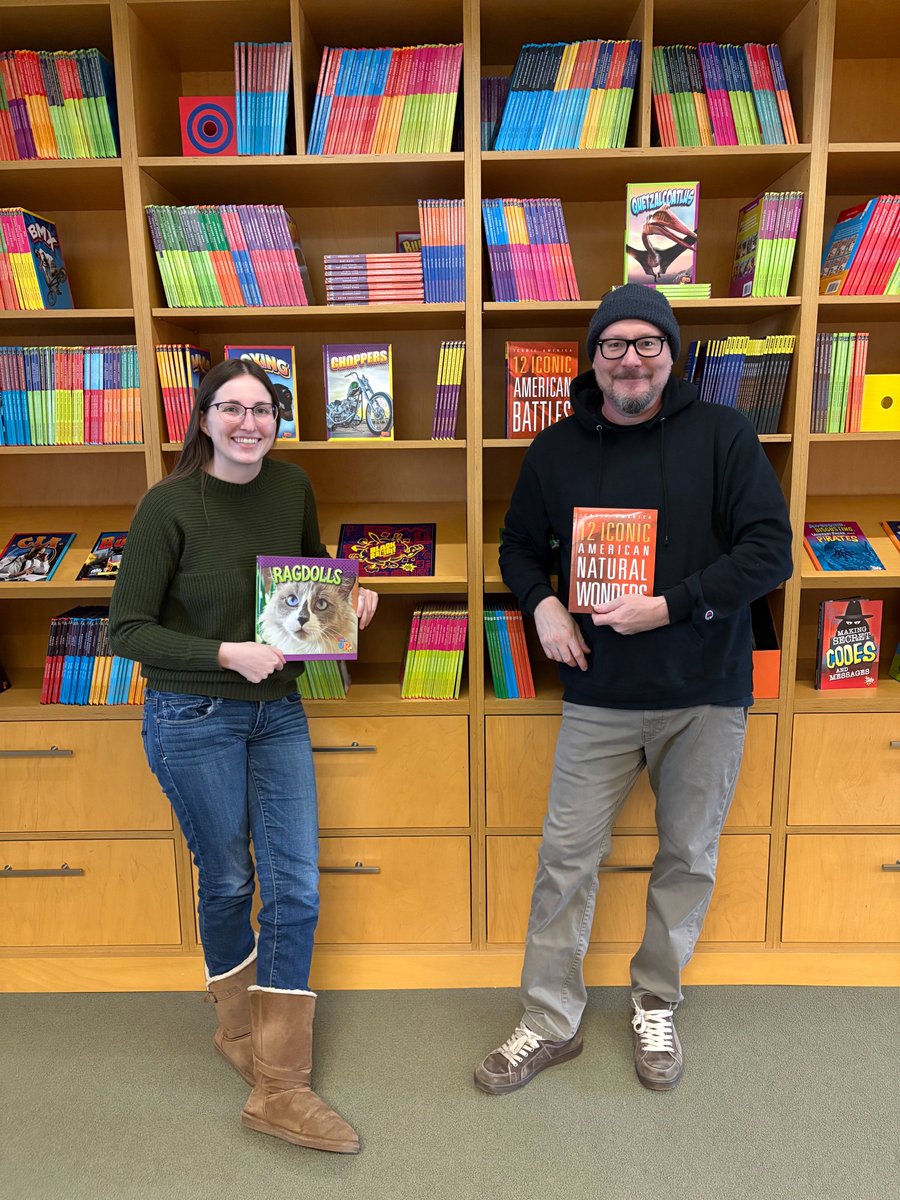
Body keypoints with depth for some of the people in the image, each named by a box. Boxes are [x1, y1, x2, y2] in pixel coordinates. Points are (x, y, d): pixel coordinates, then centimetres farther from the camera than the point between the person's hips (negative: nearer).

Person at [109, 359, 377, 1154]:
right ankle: (239, 1027, 42)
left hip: (278, 713, 5)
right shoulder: (169, 506, -14)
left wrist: (351, 595, -3)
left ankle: (277, 1089, 21)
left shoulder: (292, 487, -1)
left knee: (296, 891, 4)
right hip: (194, 720, -4)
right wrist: (225, 653, -23)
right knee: (227, 884, 13)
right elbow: (127, 630, -12)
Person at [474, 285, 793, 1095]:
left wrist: (670, 606, -20)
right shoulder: (556, 450, 4)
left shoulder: (722, 434, -5)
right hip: (599, 697, 2)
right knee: (567, 859, 6)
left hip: (705, 696, -1)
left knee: (689, 859, 13)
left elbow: (771, 550, -10)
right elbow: (520, 544, 15)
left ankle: (657, 1008, 37)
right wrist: (541, 604, -6)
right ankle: (550, 1024, 26)